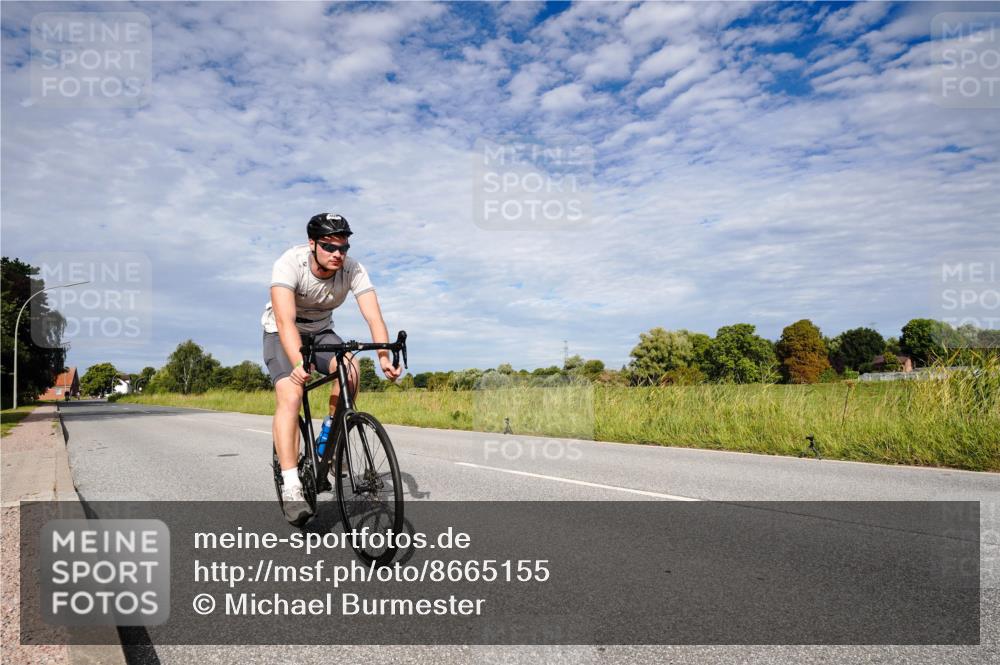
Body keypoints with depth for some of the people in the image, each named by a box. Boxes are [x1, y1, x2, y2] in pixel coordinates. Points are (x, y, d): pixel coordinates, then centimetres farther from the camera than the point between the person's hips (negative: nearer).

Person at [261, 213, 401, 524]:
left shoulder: (353, 270, -22)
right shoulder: (289, 264, -31)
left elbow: (374, 317, -31)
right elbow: (285, 320, -42)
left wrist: (385, 357, -49)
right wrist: (298, 363, -58)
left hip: (320, 331, 3)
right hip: (281, 334, -3)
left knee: (350, 367, -27)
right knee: (290, 397, -24)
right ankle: (291, 487, -23)